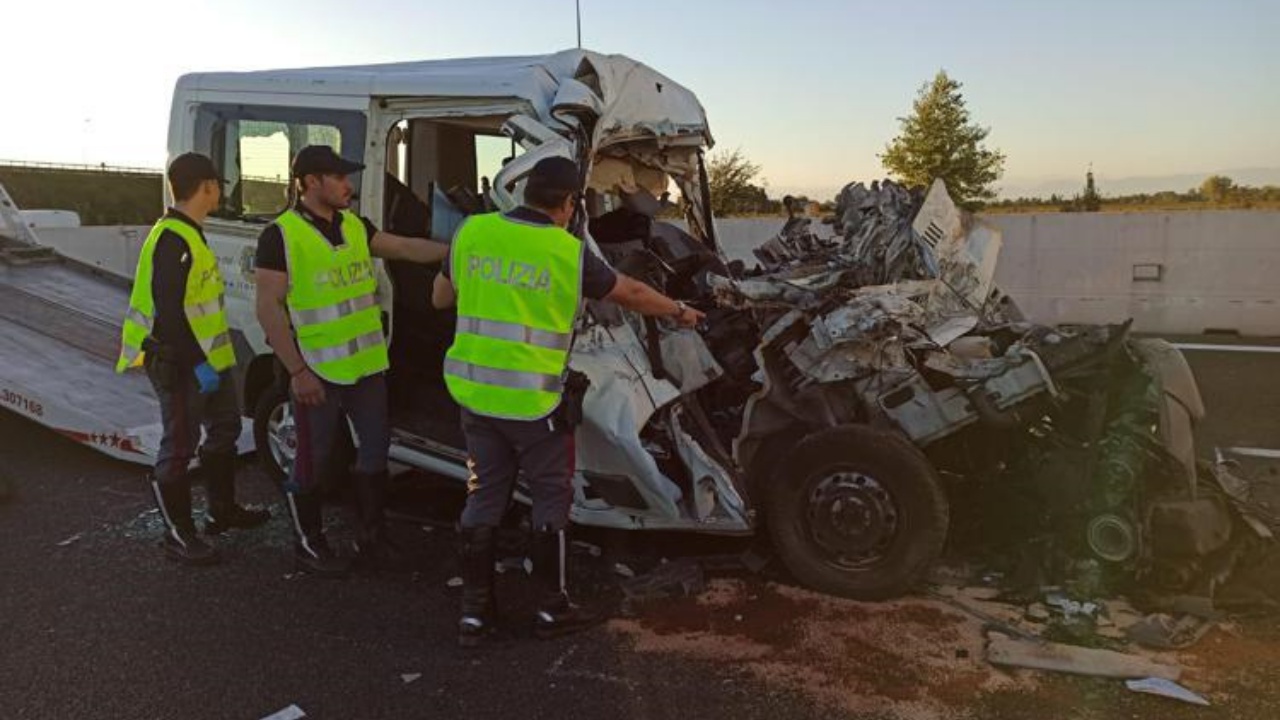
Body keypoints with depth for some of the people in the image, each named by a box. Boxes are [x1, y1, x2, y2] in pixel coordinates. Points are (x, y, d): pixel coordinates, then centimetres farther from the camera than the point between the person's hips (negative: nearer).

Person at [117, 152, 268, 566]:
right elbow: (168, 311, -25)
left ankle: (223, 510, 36)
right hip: (181, 364, -11)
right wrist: (198, 363, -24)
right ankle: (178, 534, 13)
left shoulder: (189, 235, 12)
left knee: (224, 428, 21)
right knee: (180, 446, 0)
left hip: (207, 357, 11)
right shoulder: (173, 241, -20)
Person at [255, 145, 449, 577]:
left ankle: (372, 536, 30)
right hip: (317, 372, -7)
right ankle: (309, 545, 24)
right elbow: (268, 308, -14)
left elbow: (407, 248, 11)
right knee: (313, 460, 6)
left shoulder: (355, 226, 8)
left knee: (375, 447, 14)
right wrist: (297, 371, -17)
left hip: (367, 364, 7)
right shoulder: (281, 236, -12)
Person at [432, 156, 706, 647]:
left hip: (474, 391, 5)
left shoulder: (472, 232, 1)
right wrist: (680, 312, 22)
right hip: (533, 401, -4)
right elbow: (631, 293, 6)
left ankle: (474, 612, 22)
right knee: (552, 498, 13)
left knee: (484, 496, 15)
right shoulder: (570, 253, -9)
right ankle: (551, 608, 22)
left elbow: (440, 297, 14)